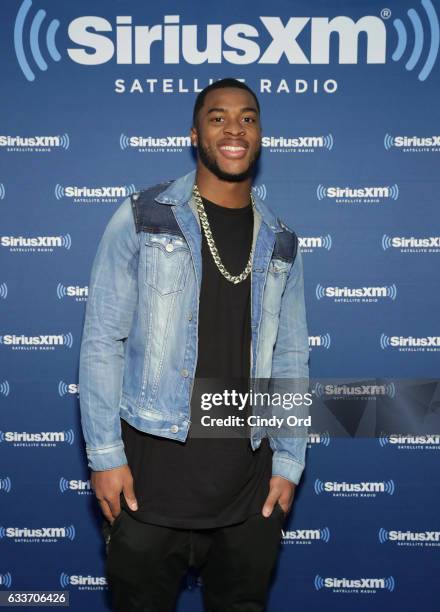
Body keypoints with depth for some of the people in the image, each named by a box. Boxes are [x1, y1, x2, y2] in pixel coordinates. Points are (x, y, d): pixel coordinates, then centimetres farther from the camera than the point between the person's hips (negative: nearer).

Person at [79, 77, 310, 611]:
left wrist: (289, 463, 5)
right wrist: (105, 454, -9)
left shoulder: (280, 242, 8)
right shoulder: (141, 219, -3)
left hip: (249, 475, 3)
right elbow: (102, 341, -5)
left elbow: (290, 358, 10)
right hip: (153, 465, -3)